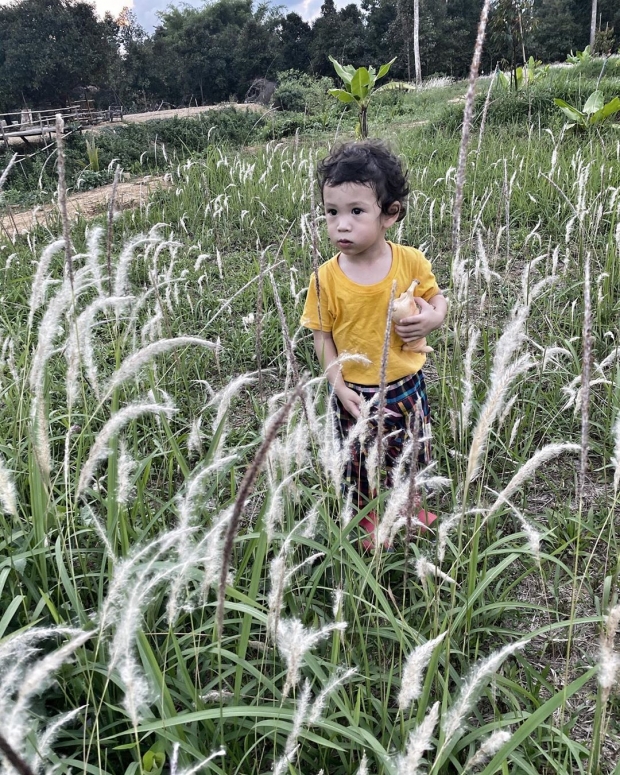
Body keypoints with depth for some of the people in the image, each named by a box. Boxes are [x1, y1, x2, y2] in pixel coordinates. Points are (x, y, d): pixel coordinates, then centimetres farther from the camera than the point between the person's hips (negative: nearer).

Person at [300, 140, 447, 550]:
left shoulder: (411, 262, -14)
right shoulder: (327, 278, -17)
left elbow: (436, 297, 3)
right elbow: (322, 336, -8)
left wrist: (434, 317, -20)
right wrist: (340, 387, -16)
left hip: (407, 385, 2)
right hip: (356, 393, -2)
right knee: (361, 462, 17)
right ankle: (367, 517, 46)